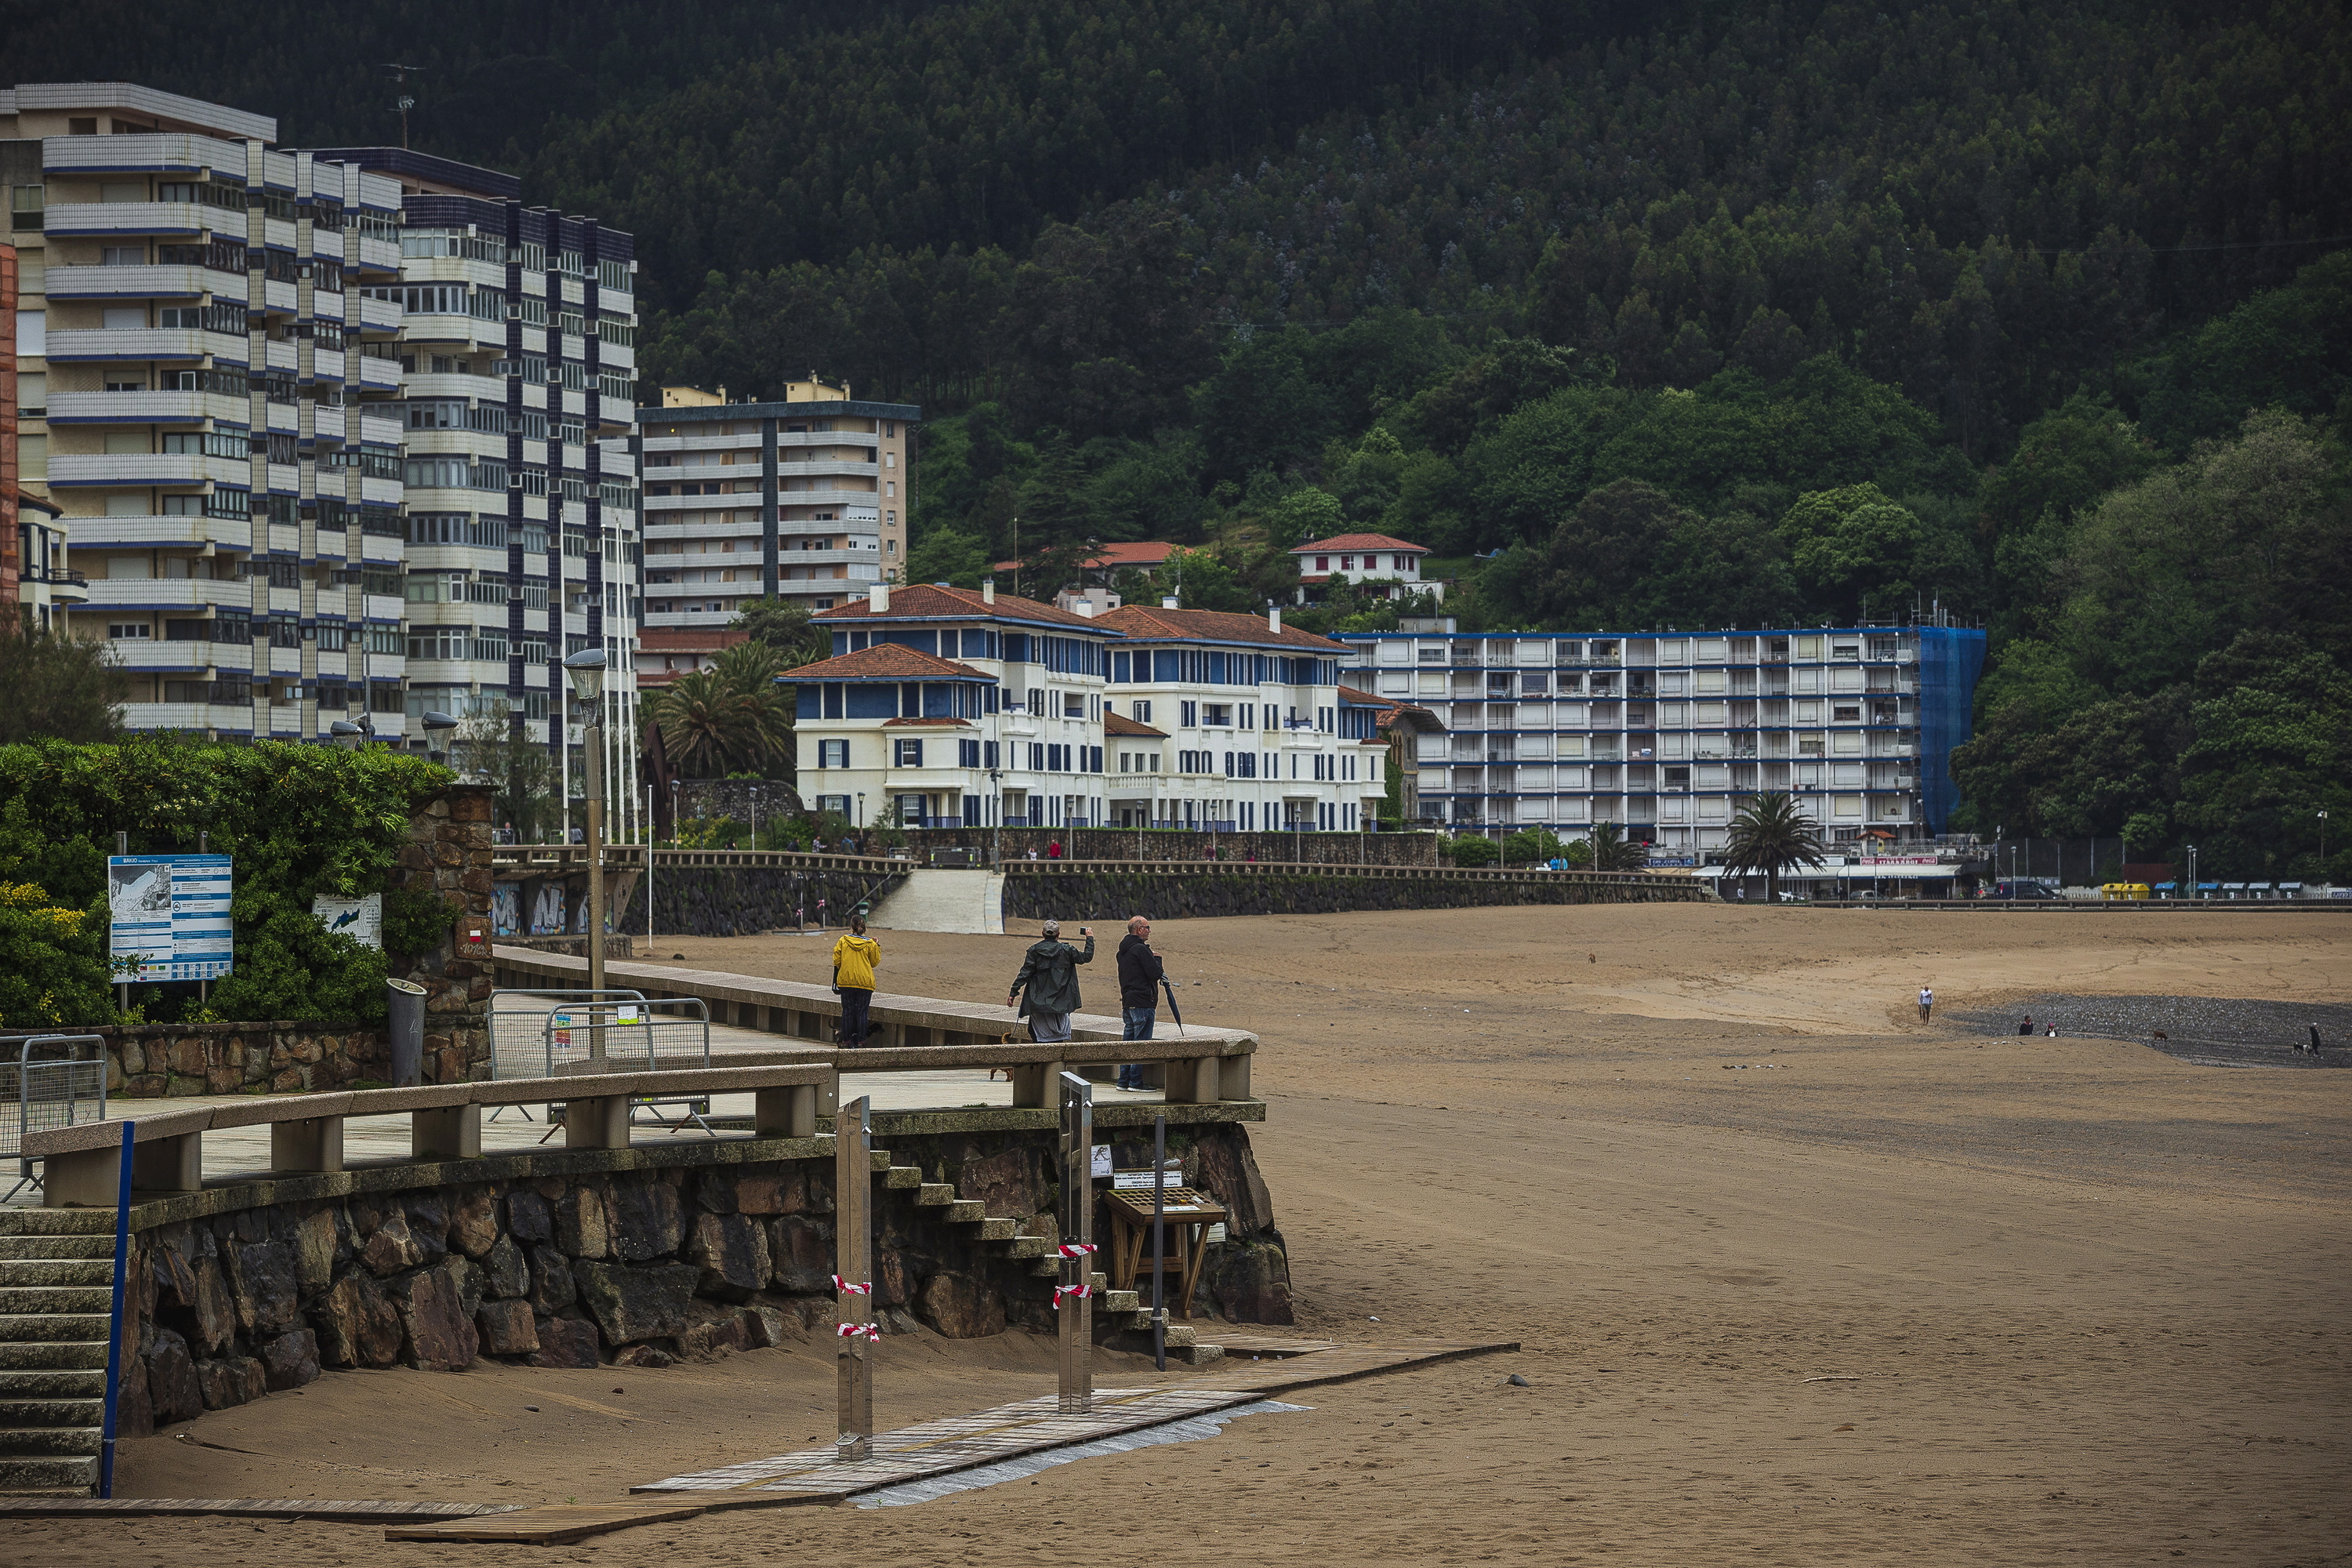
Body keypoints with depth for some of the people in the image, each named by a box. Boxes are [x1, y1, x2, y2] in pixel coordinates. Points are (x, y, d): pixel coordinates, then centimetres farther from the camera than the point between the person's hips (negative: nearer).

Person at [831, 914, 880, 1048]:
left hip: (846, 981, 1)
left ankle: (846, 1040, 7)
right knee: (862, 1012, 4)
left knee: (847, 1011, 7)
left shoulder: (843, 941, -2)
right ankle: (860, 1040, 2)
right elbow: (875, 962, 7)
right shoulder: (870, 944, -3)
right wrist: (877, 947, 17)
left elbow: (836, 961, 0)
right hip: (865, 981, -1)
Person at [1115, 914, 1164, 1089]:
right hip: (1142, 1002, -9)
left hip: (1127, 1002, 9)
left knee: (1128, 1041, 13)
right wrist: (1158, 962, 2)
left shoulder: (1123, 951, 15)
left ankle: (1124, 1081, 15)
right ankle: (1136, 1082, -6)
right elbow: (1155, 973, -18)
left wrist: (1153, 960, 13)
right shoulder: (1140, 949, -14)